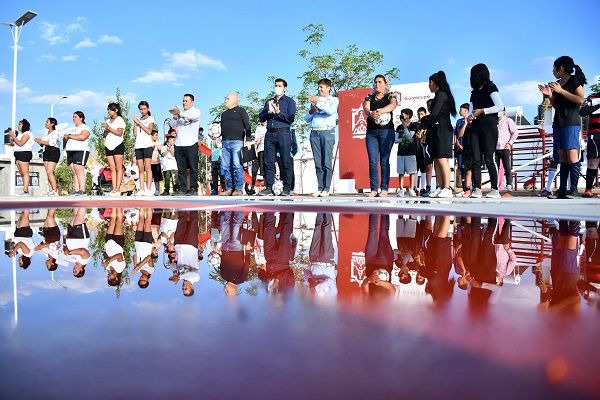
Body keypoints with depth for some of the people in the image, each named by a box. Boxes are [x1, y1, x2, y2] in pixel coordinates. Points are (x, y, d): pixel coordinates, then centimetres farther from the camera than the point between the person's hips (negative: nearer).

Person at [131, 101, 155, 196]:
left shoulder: (150, 118, 9)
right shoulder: (138, 119, 20)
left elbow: (149, 131, -7)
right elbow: (135, 134, 10)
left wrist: (138, 122, -6)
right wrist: (135, 122, 4)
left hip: (147, 145, -5)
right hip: (138, 145, 5)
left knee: (147, 168, -11)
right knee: (141, 169, 0)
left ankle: (148, 189, -16)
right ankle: (142, 189, -2)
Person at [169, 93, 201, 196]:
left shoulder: (196, 111, 6)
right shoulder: (180, 112, 21)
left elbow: (194, 116, -18)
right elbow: (173, 125, 19)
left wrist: (179, 113, -24)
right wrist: (175, 117, 0)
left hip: (191, 144, -5)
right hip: (179, 144, 5)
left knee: (193, 168, -4)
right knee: (181, 168, 4)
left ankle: (193, 189, -2)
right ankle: (182, 188, 6)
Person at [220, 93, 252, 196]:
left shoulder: (240, 111, 9)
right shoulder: (224, 114, 27)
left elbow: (247, 126, 1)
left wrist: (248, 140, -10)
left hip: (237, 142, -6)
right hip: (225, 142, 6)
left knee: (237, 166, -12)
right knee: (226, 167, 0)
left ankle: (238, 189, -11)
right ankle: (230, 188, 4)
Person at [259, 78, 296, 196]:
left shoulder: (289, 101, 9)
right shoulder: (269, 101, 23)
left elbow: (291, 118, -4)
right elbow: (261, 118, 15)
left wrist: (279, 112, -15)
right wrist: (268, 113, -3)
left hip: (283, 133, -4)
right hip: (270, 134, 4)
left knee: (286, 162, -6)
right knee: (269, 162, 1)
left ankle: (287, 188, -2)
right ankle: (269, 188, 5)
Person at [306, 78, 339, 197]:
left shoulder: (334, 100, 12)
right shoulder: (315, 100, 23)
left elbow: (331, 111, -11)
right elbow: (307, 119, 19)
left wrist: (318, 102, -11)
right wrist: (311, 111, 0)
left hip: (327, 132, -4)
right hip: (314, 133, 4)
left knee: (327, 163, -9)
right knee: (318, 163, 0)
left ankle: (326, 189, -8)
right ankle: (319, 188, 2)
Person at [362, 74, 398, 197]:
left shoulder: (390, 96, 11)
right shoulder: (369, 98, 18)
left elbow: (393, 105, -12)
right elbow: (365, 108, -3)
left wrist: (380, 111, -31)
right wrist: (371, 113, -27)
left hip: (386, 131, -2)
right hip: (371, 131, 2)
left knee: (384, 161, -4)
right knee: (372, 161, -4)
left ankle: (384, 189, -3)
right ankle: (373, 189, -3)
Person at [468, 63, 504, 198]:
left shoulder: (490, 87, 2)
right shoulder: (474, 92, 22)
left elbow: (500, 106, -9)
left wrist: (481, 111, -9)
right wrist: (470, 116, -4)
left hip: (489, 126, -6)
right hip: (475, 128, 6)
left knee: (489, 158, -10)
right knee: (476, 158, -3)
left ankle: (495, 189, -5)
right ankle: (477, 189, -6)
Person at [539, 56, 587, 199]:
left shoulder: (575, 80, 0)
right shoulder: (557, 84, 18)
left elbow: (580, 100, -12)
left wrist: (561, 91, -13)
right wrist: (550, 96, 4)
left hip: (571, 123, -7)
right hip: (558, 123, 7)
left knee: (572, 155, -14)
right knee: (562, 157, 3)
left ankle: (574, 190, -15)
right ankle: (562, 190, 1)